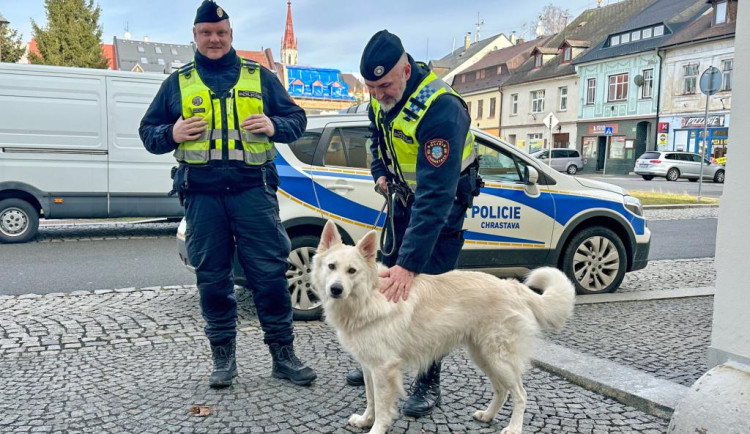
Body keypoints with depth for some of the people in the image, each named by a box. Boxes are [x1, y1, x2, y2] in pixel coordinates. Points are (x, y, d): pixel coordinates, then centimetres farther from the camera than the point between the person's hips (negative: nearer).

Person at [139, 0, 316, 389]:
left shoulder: (259, 77, 14)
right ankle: (223, 356, 20)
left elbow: (296, 118, 15)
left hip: (253, 189, -1)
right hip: (201, 193, 1)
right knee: (211, 277, 6)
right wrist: (171, 134, -5)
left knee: (270, 272, -1)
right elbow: (147, 131, 18)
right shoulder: (178, 82, 16)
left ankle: (283, 354, 12)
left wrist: (275, 126, -8)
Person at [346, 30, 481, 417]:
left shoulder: (441, 109, -35)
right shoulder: (382, 97, -10)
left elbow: (435, 196, -40)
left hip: (442, 205, -7)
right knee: (388, 279, 12)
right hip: (406, 195, 7)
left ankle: (428, 383, 9)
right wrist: (379, 173, 0)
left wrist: (409, 263, -43)